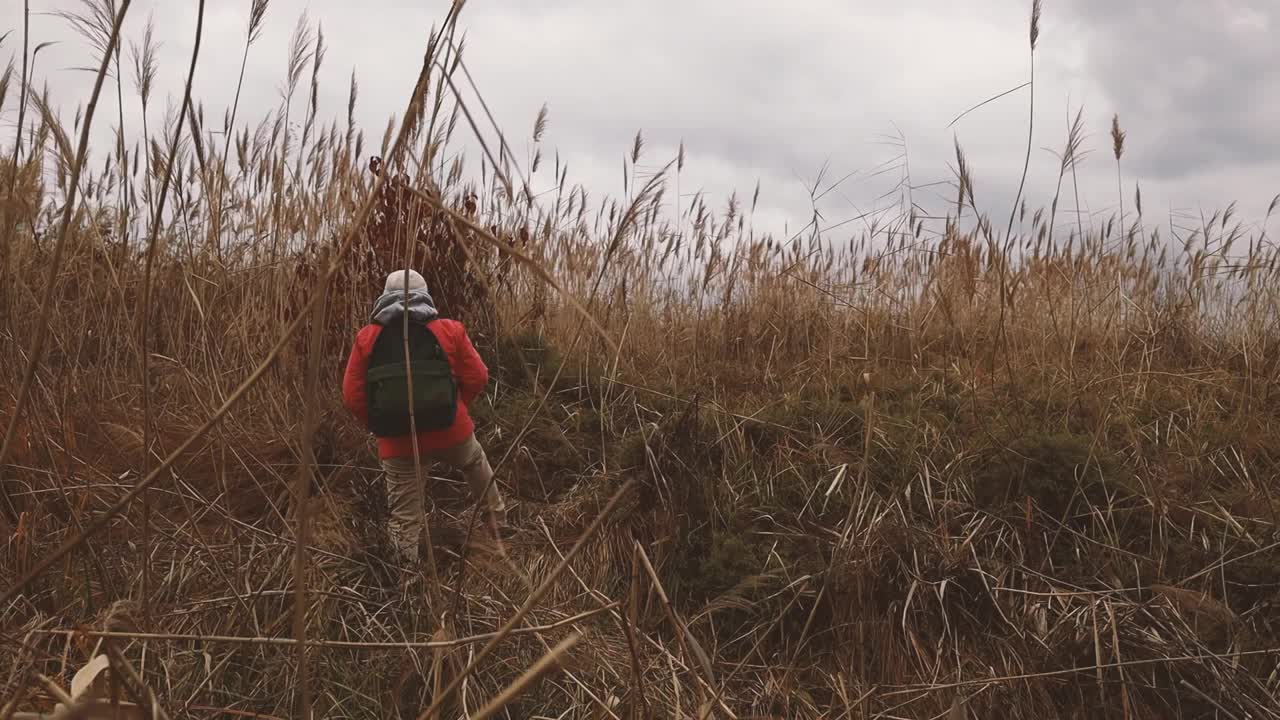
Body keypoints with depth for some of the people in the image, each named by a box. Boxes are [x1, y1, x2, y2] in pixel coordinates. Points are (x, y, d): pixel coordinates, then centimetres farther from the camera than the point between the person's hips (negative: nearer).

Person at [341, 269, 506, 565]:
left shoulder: (367, 338, 0)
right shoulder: (449, 331, -1)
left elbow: (352, 397, -2)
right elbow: (477, 378, 0)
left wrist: (379, 425, 12)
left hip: (396, 443, -1)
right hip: (450, 432, 1)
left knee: (404, 517, 10)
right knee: (475, 464, 33)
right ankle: (497, 522, 47)